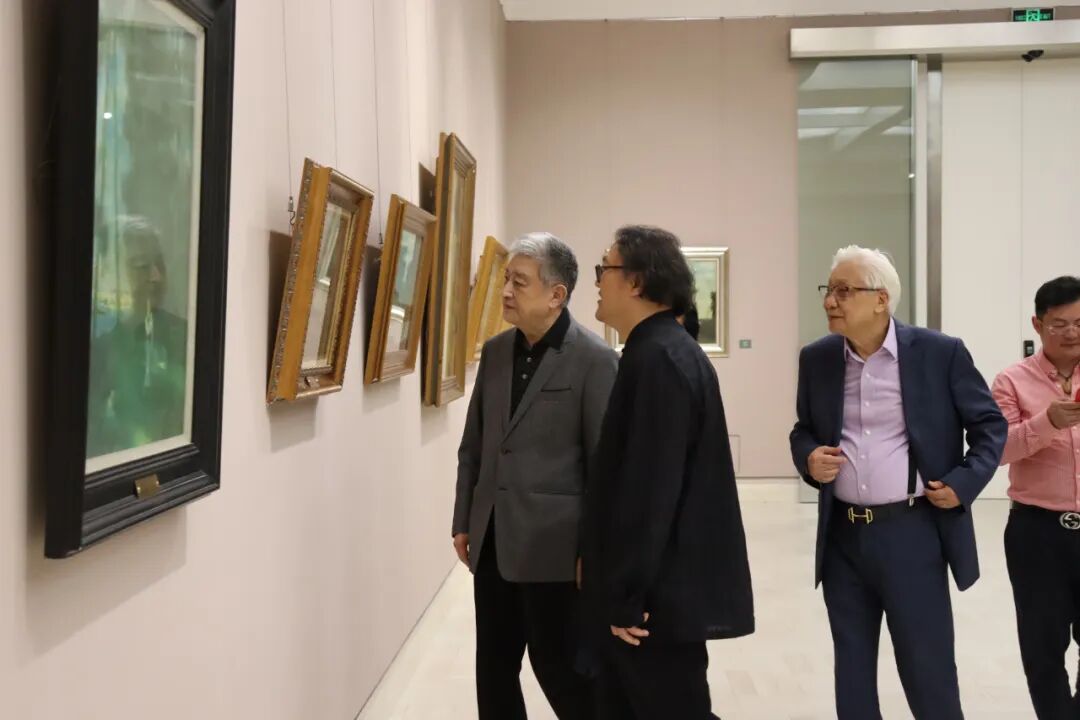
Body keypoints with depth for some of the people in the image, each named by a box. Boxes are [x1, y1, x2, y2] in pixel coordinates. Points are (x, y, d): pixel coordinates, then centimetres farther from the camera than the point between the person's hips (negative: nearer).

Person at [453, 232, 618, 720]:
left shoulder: (594, 360, -11)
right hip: (493, 541, 6)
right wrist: (463, 522, 12)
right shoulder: (495, 351, 8)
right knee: (493, 668, 14)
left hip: (553, 544, -6)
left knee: (559, 667, 3)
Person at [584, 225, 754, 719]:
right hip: (654, 587, 10)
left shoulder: (660, 358, -19)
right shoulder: (657, 351, 13)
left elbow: (652, 487, -24)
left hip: (659, 595, -10)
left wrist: (628, 598, -20)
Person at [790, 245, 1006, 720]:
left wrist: (965, 482, -10)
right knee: (852, 672, 15)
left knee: (928, 672, 5)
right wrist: (808, 459, -6)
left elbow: (990, 425, 2)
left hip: (912, 532, -4)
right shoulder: (817, 358, 4)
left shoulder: (941, 353, -7)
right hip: (843, 536, 4)